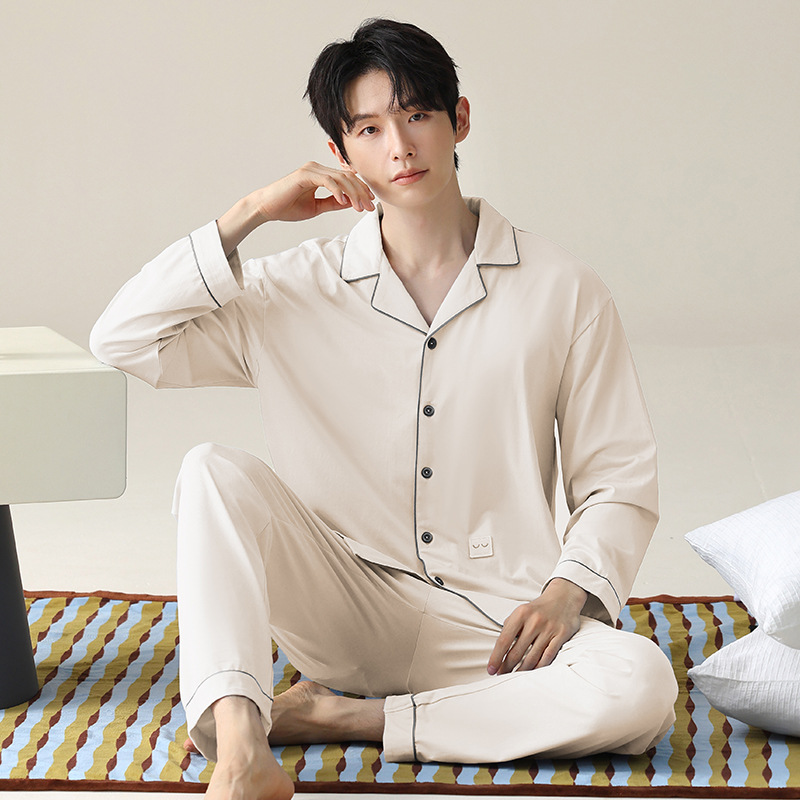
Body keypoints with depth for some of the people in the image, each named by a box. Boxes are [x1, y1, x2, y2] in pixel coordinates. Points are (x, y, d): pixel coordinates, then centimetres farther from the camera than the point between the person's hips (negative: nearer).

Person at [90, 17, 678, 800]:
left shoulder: (562, 291, 1)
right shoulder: (300, 290, 5)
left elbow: (619, 484, 4)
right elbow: (123, 338, -3)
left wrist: (567, 593, -14)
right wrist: (249, 213, -7)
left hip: (494, 624, -1)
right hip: (349, 611, 1)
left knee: (642, 687, -30)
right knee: (213, 470, -23)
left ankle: (341, 719, -22)